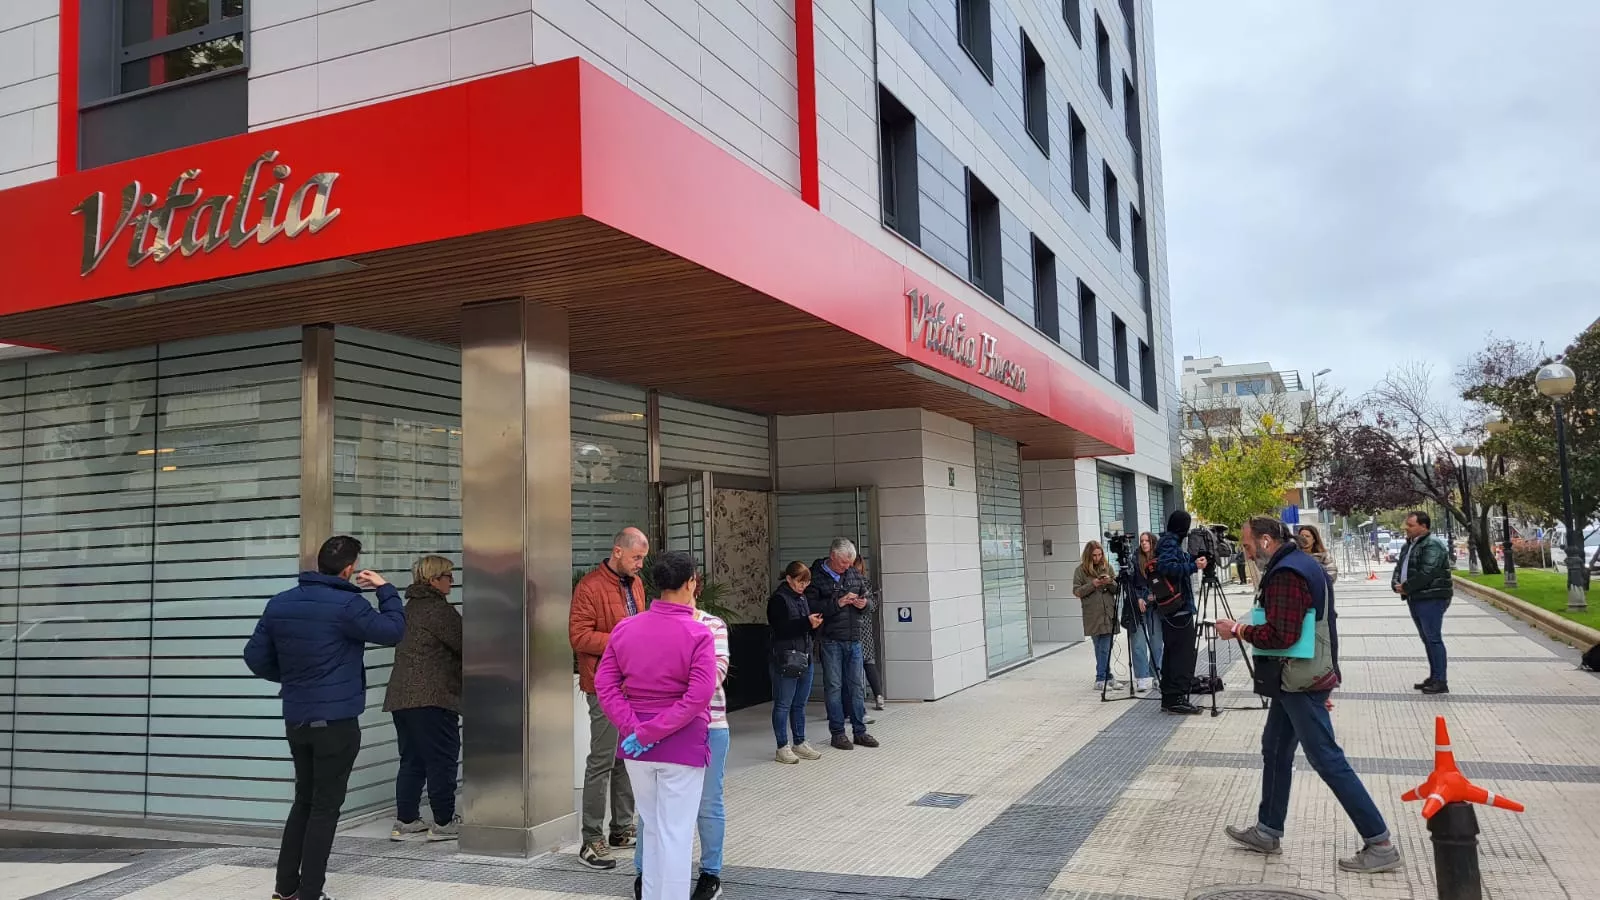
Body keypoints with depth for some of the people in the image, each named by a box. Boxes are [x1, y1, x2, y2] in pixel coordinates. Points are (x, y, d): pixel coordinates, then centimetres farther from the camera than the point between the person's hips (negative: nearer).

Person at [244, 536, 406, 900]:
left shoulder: (279, 604, 4)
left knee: (304, 801, 19)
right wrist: (386, 589, 1)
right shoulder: (347, 605, -17)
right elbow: (393, 631, -11)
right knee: (325, 807, 2)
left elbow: (255, 657, 9)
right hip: (336, 721, -7)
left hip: (295, 719, 7)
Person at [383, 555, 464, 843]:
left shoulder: (411, 607, 18)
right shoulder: (439, 609, -12)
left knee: (412, 759, 14)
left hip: (401, 696, 9)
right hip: (432, 697, -9)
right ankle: (444, 822, 5)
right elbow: (463, 644, -12)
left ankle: (405, 820, 16)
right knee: (442, 759, -1)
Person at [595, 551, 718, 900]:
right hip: (682, 744, -5)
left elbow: (604, 683, -3)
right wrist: (651, 733, -17)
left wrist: (633, 728, -9)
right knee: (675, 834, 5)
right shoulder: (698, 634, -14)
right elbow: (698, 696, -21)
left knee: (652, 829, 21)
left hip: (636, 746, 5)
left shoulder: (625, 628, 0)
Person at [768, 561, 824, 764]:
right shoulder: (778, 599, -8)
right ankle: (783, 747, 6)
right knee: (783, 705, 0)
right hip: (785, 659, -8)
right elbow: (781, 628, -18)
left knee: (800, 704, 13)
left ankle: (799, 743, 22)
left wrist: (816, 624, 0)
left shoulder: (803, 598, 16)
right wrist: (806, 622, -23)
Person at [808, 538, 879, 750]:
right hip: (831, 641, -5)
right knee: (833, 687, 1)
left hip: (854, 639, 5)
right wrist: (837, 603, -20)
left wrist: (863, 604, 0)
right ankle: (837, 733, 11)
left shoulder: (853, 574, 11)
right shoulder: (816, 577, -7)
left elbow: (865, 597, 23)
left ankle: (860, 731, 18)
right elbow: (811, 607, -16)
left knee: (855, 686, 10)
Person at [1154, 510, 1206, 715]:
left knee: (1172, 652, 12)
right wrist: (1194, 566, -24)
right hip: (1179, 608, -10)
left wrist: (1192, 560, 16)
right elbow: (1167, 568, -26)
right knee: (1183, 654, -9)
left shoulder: (1170, 542, 18)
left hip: (1171, 611, 10)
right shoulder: (1170, 543, -12)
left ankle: (1169, 698, 16)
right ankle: (1177, 699, -8)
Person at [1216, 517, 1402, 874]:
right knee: (1275, 749, 16)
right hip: (1297, 679, 11)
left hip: (1300, 682, -11)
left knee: (1327, 760, -6)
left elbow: (1281, 635, -27)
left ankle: (1380, 844, 0)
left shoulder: (1286, 574, -20)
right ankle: (1267, 831, 25)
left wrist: (1238, 630, -14)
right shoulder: (1300, 563, 14)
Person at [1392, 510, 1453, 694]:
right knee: (1427, 639, 15)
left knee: (1433, 639, -7)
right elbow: (1399, 567, 17)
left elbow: (1426, 574, -22)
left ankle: (1441, 681, -3)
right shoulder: (1409, 545, 17)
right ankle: (1434, 677, 23)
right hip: (1415, 598, 10)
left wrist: (1406, 587, -15)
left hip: (1432, 598, -10)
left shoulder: (1432, 546, -15)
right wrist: (1396, 583, -3)